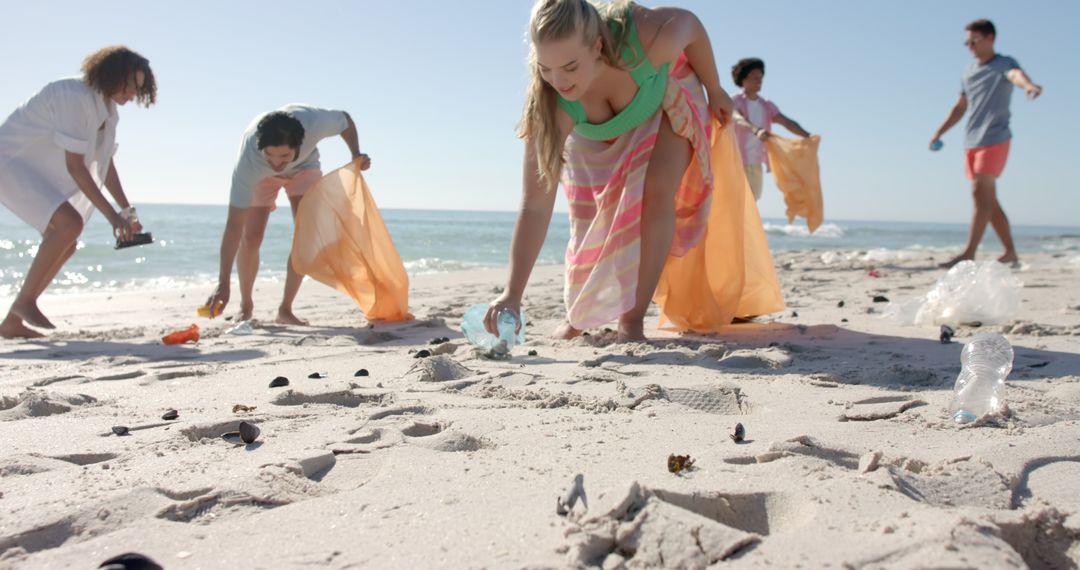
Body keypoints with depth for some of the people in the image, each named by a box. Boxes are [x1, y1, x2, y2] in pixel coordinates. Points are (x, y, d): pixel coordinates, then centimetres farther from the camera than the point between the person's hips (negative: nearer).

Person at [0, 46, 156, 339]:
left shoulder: (107, 108, 5)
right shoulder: (76, 97, -24)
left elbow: (105, 162, 10)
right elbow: (74, 166, -26)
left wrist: (127, 210, 3)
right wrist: (112, 216, -26)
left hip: (37, 171, 10)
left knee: (65, 244, 5)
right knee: (70, 223, -26)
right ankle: (24, 300, -12)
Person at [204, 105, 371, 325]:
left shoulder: (314, 121, -42)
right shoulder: (248, 160, -43)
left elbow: (345, 119, -15)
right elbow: (234, 225, -42)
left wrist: (356, 156, -30)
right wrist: (223, 284, -45)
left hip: (304, 167, 2)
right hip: (261, 175, -1)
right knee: (250, 238, -13)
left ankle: (285, 309, -1)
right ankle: (246, 305, 14)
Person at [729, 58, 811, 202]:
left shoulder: (767, 106, 11)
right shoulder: (735, 102, -4)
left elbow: (787, 122, -1)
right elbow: (739, 119, -25)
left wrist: (808, 136, -18)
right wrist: (756, 130, -46)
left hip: (756, 164, 6)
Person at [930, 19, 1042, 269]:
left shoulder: (1004, 64, -2)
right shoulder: (969, 71, 18)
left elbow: (1016, 75, -26)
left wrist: (1029, 86, -48)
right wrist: (939, 133, 20)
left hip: (995, 140, -7)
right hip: (972, 142, 7)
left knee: (982, 194, -15)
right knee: (988, 200, 8)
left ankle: (969, 253, -19)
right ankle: (1011, 253, 17)